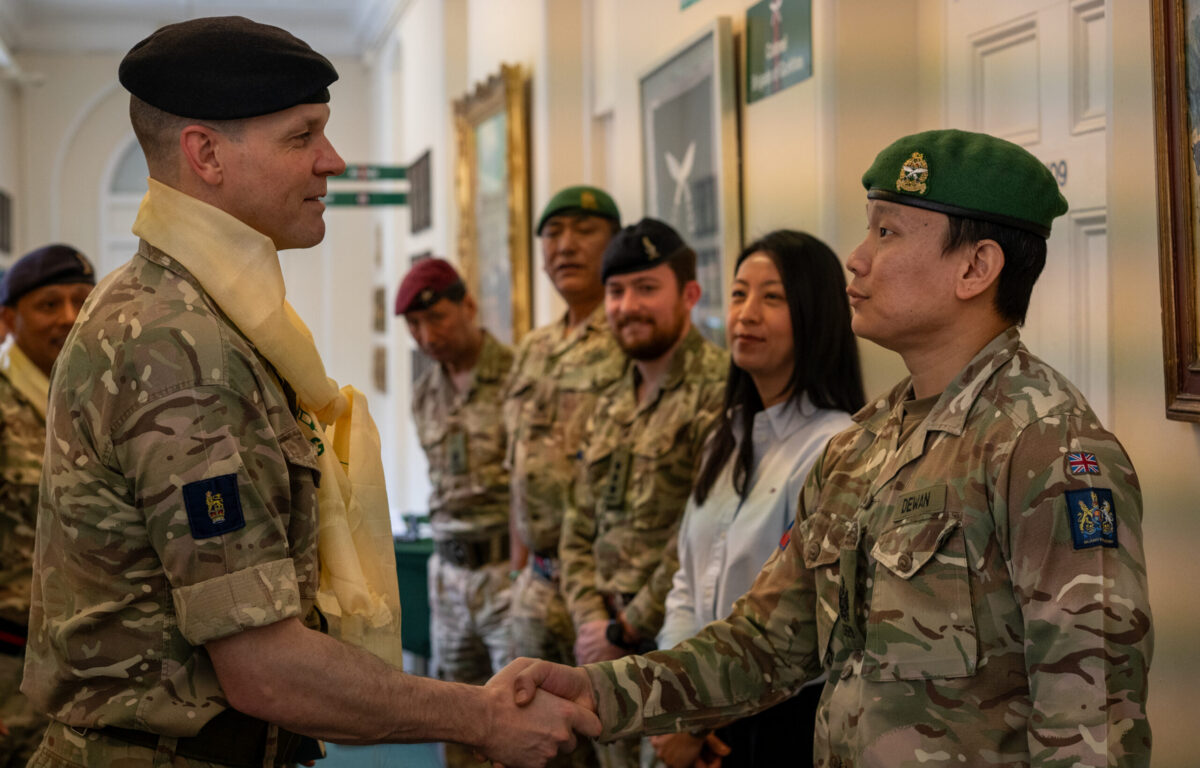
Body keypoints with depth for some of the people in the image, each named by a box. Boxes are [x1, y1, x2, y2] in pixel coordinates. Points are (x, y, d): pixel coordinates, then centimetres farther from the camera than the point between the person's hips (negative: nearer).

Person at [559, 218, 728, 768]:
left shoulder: (718, 391, -13)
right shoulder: (610, 409, 16)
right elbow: (579, 531, 18)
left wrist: (626, 628, -12)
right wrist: (591, 621, 1)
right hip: (610, 648, 8)